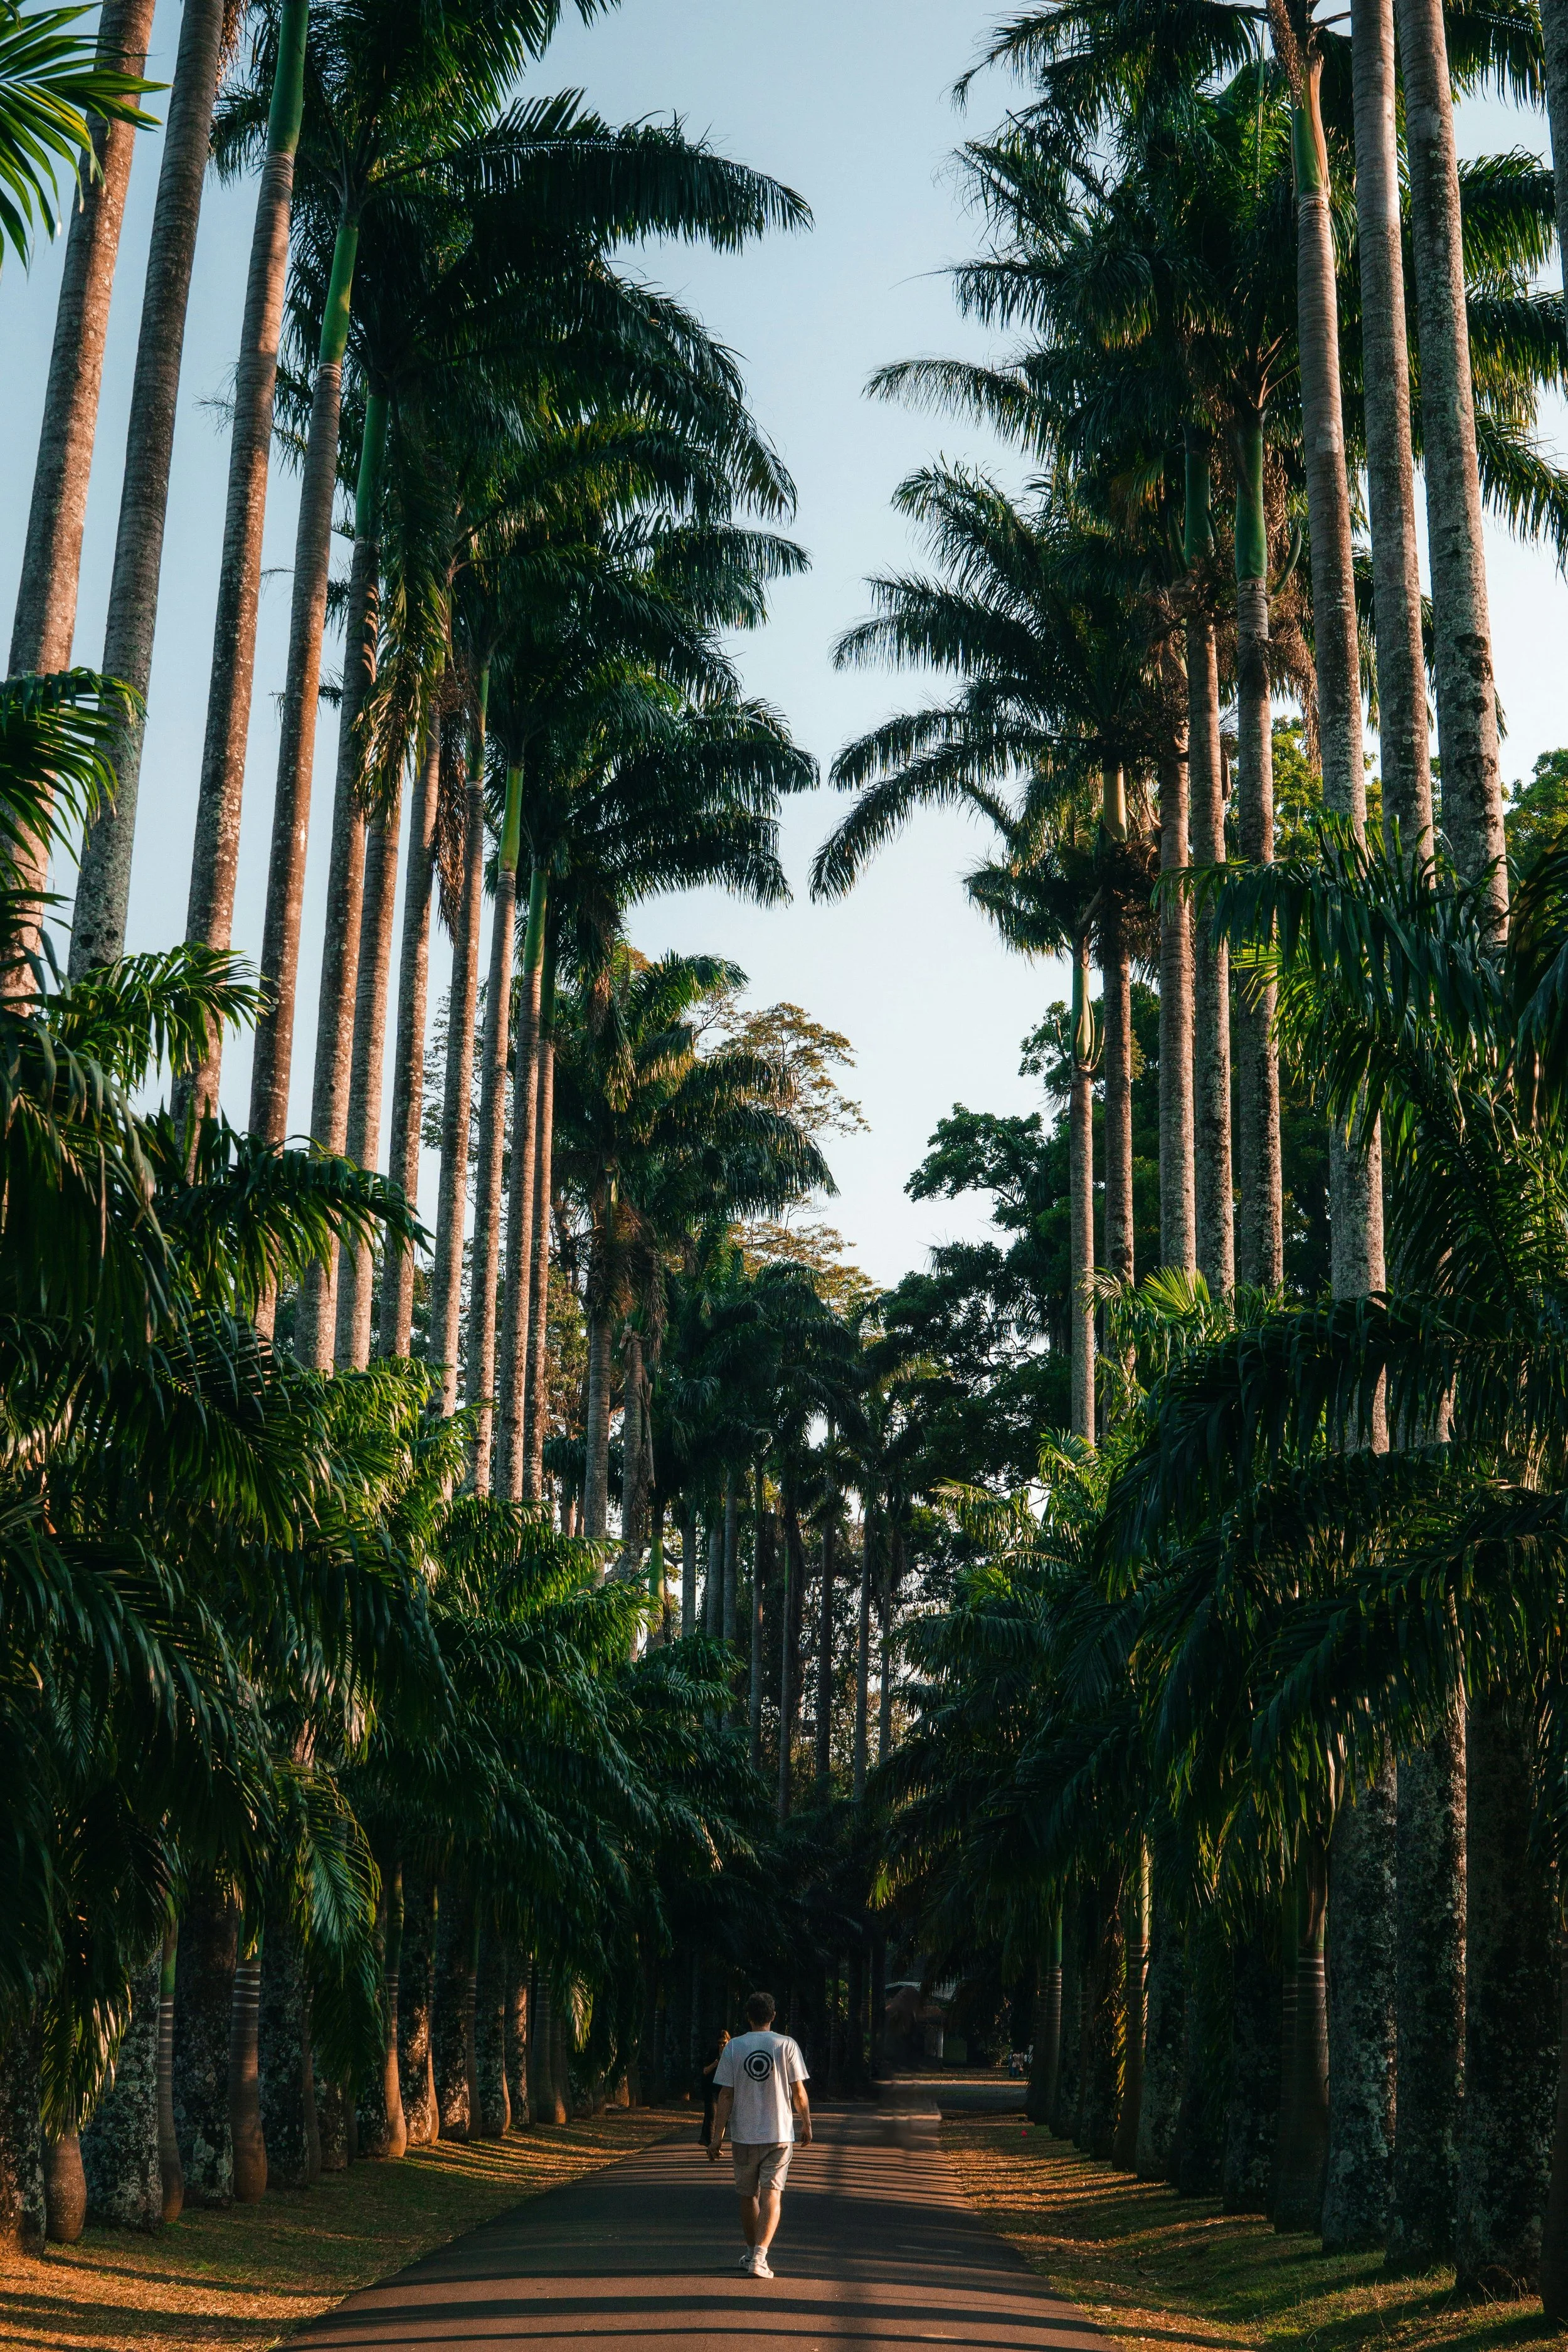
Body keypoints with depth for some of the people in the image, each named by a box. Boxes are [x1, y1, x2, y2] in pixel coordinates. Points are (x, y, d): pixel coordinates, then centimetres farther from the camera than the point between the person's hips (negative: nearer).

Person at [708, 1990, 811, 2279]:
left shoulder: (734, 2047, -2)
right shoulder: (787, 2046, -3)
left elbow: (725, 2095, -3)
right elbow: (799, 2092, -2)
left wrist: (717, 2136, 0)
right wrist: (806, 2126, 11)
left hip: (744, 2135, 1)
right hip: (780, 2134, -1)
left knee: (747, 2195, 17)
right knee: (772, 2193, -3)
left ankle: (751, 2253, 29)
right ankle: (759, 2257, -17)